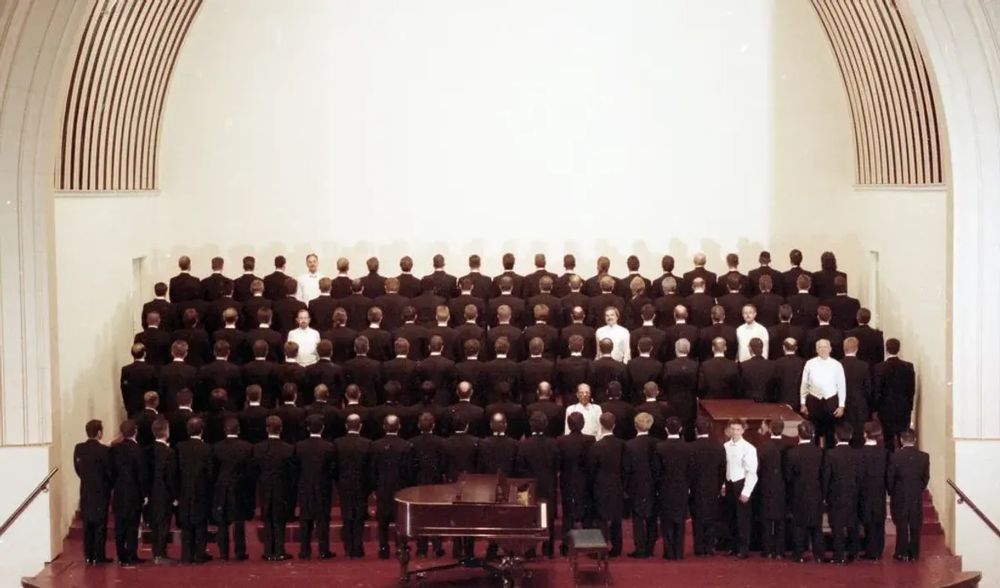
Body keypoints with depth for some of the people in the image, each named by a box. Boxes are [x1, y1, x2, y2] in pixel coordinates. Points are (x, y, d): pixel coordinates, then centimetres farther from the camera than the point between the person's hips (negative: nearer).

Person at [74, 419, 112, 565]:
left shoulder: (78, 449, -1)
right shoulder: (103, 450, -16)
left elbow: (78, 469, 5)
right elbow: (109, 471, -11)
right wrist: (111, 485, 7)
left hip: (85, 491, 5)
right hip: (101, 492, -5)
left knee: (87, 525, 11)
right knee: (100, 524, 3)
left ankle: (88, 555, 12)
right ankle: (99, 556, 3)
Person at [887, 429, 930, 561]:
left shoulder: (895, 457, -13)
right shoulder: (924, 457, -6)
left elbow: (889, 478, -7)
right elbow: (926, 477, 0)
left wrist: (891, 492, 9)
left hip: (899, 496, -2)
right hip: (917, 496, 2)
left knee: (901, 525, 6)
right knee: (915, 525, 9)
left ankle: (902, 553, 9)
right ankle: (914, 553, 13)